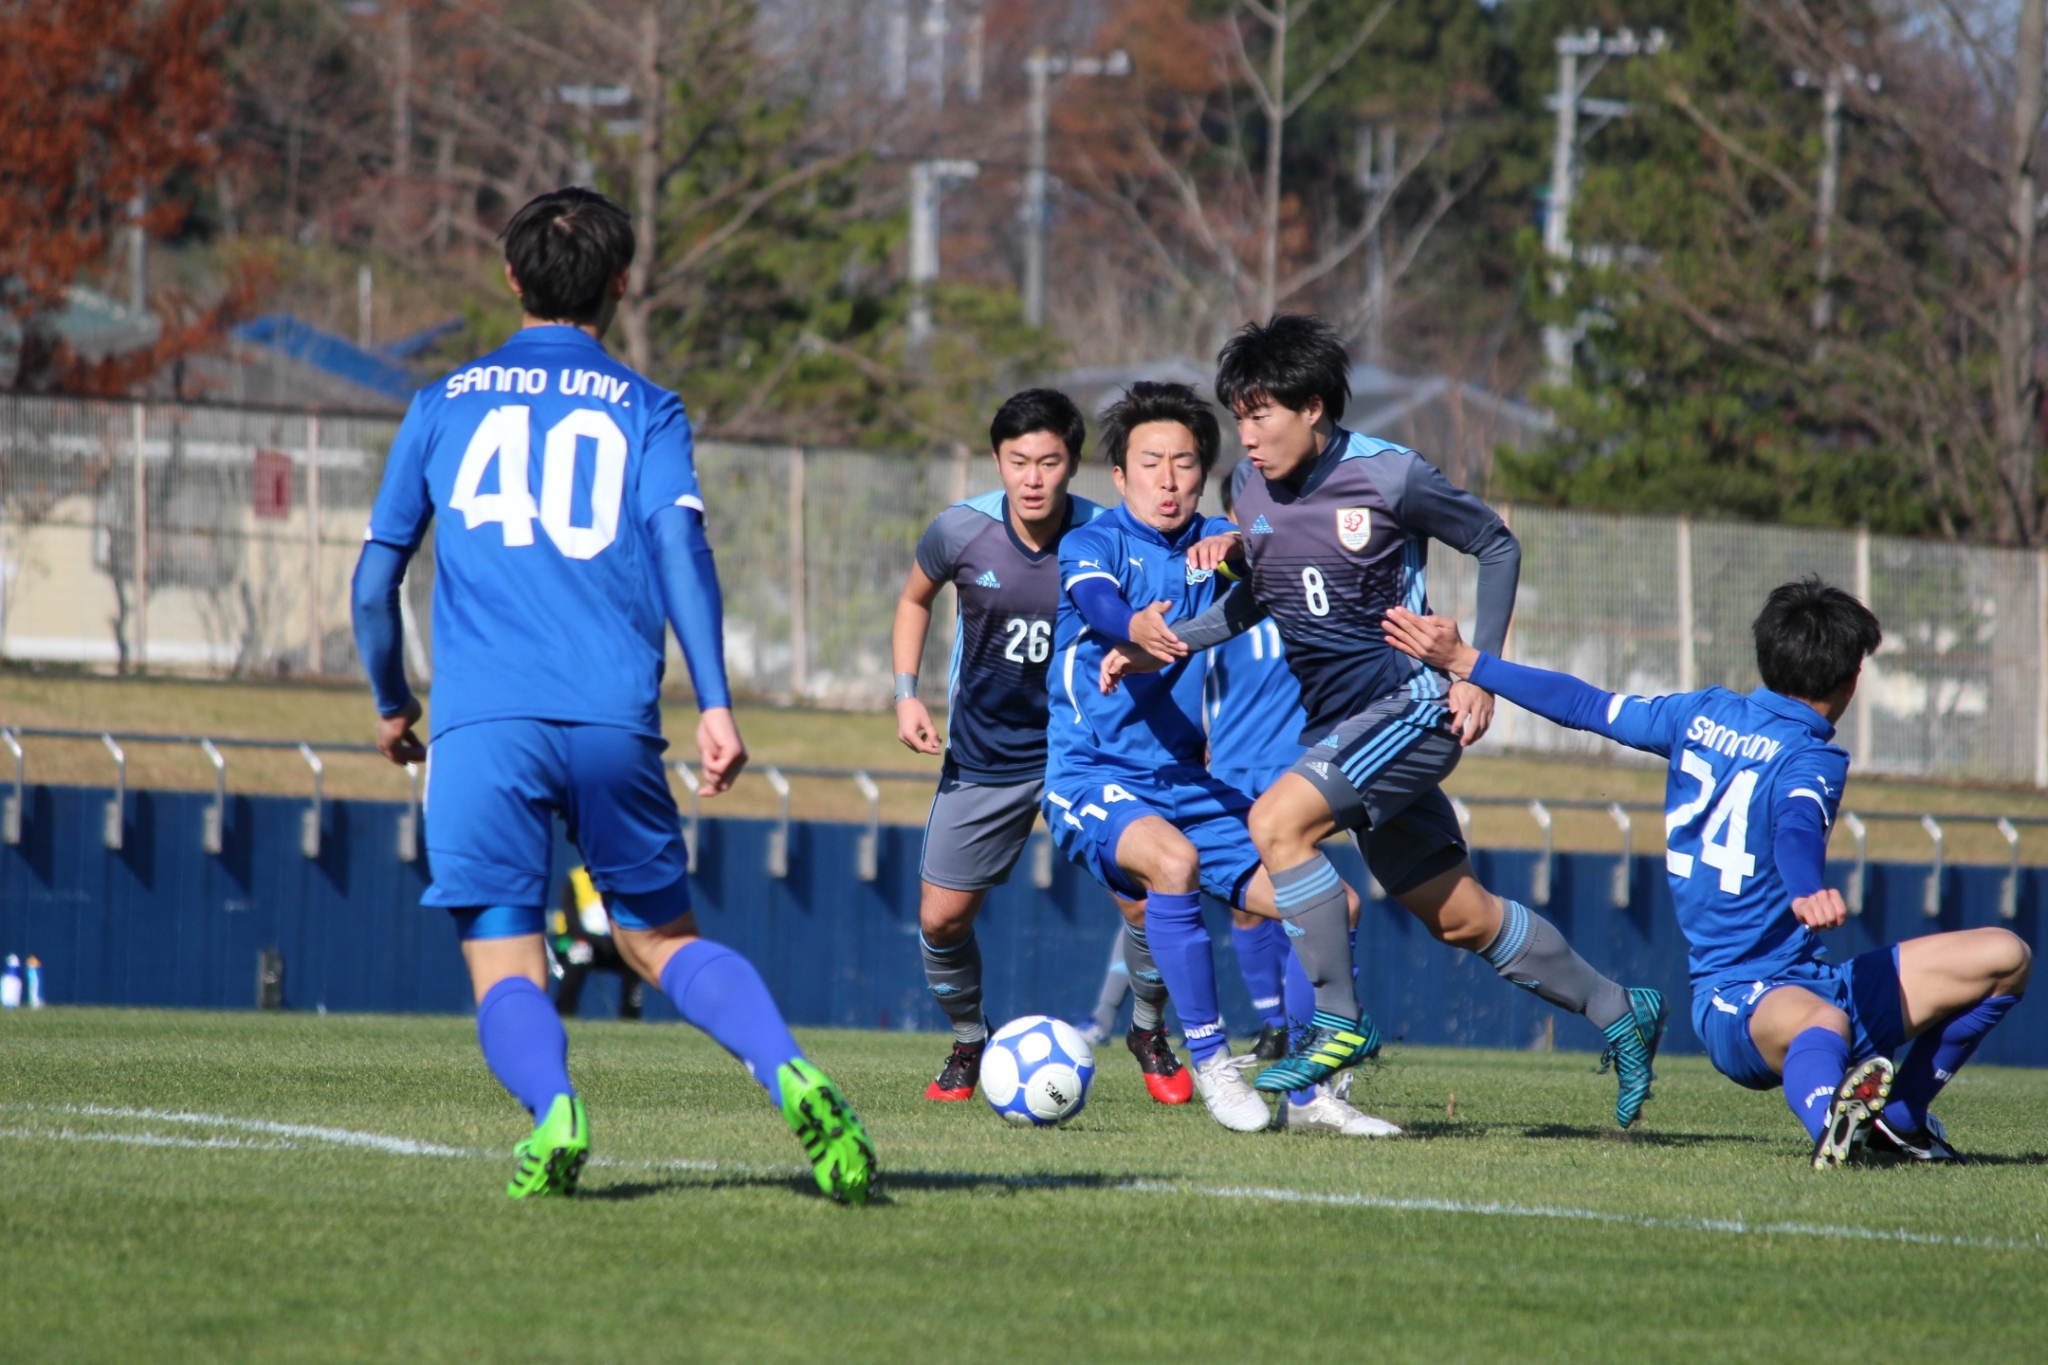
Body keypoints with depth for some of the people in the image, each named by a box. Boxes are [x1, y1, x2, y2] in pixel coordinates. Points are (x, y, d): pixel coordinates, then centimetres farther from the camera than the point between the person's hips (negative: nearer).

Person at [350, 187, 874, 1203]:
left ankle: (551, 1103, -30)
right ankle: (789, 1075, -10)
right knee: (662, 940, 16)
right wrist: (715, 703, -10)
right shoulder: (644, 409, 13)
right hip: (614, 723, 1)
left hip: (483, 726, -1)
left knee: (505, 972, 2)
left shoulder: (444, 405, 16)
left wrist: (391, 708, 33)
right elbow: (678, 540, -4)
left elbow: (374, 585, 17)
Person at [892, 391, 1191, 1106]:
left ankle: (1149, 1032, 15)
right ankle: (969, 1042, 28)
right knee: (940, 919, -1)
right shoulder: (960, 531, -11)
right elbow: (915, 599, 8)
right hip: (983, 756, 1)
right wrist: (906, 694, -2)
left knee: (1147, 901, -13)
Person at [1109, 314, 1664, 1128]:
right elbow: (1258, 600, 20)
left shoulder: (1389, 478, -16)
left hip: (1409, 708, -7)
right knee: (1460, 918, 12)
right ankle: (1618, 1014, 28)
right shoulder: (1257, 502, 2)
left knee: (1278, 821, -25)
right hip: (1340, 725, 7)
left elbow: (1497, 546, -3)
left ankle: (1338, 1023, -16)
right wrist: (1162, 645, 5)